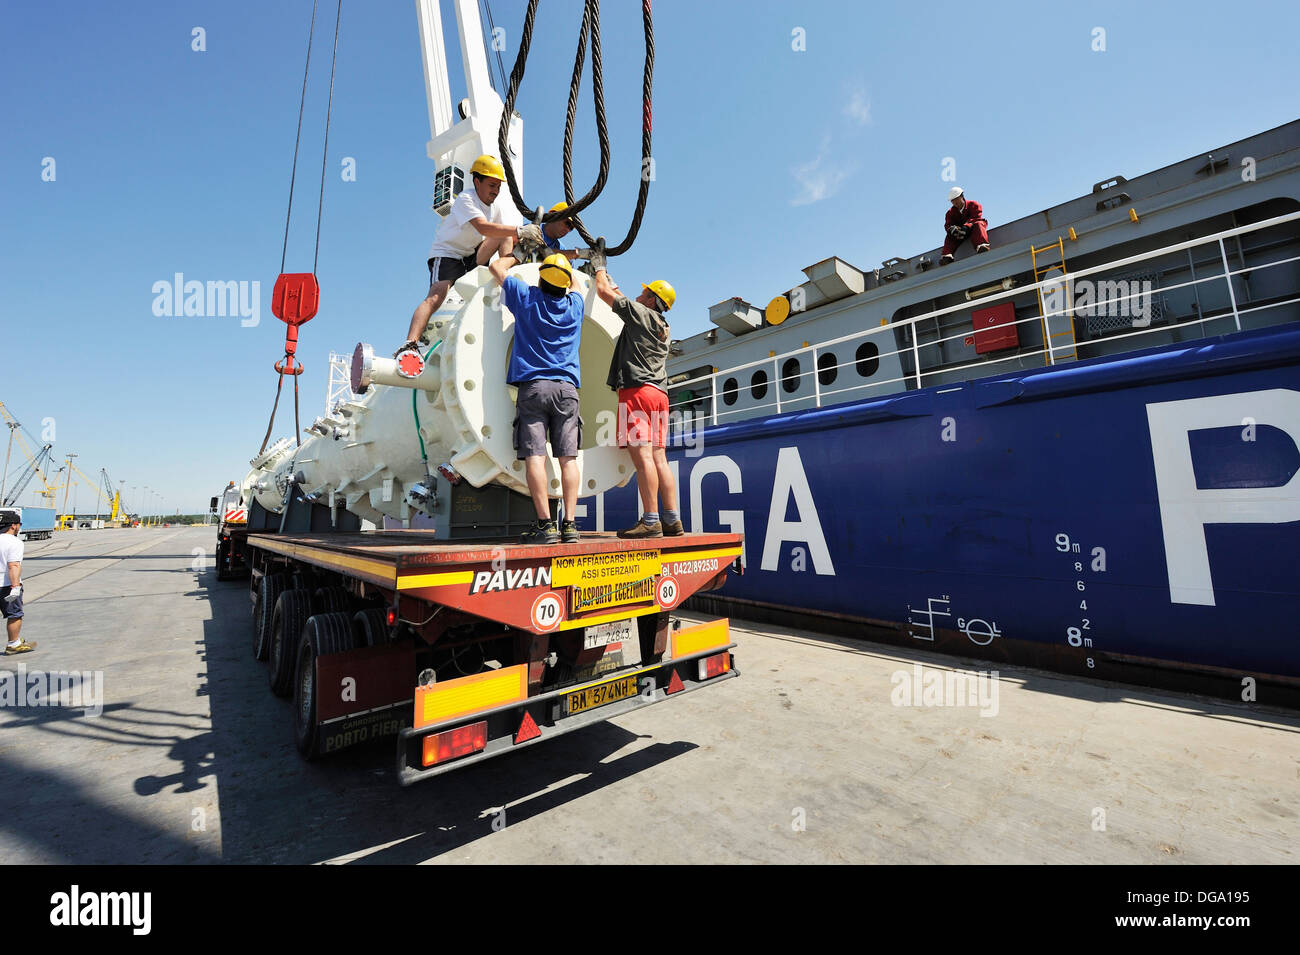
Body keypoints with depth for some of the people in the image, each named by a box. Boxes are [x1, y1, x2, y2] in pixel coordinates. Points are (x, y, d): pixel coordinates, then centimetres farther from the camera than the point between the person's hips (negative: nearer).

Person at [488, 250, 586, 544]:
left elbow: (497, 266, 24)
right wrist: (559, 259, 49)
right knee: (568, 457, -1)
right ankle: (569, 524, -3)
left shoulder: (527, 298, 6)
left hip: (533, 386, -2)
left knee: (535, 456, -7)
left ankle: (545, 525, -12)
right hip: (567, 388, 3)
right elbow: (574, 284, 38)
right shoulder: (575, 306, 12)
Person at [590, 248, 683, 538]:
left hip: (638, 389, -8)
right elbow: (622, 299, 39)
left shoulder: (641, 313, 2)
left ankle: (651, 521, -16)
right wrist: (602, 269, 46)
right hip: (659, 393, 9)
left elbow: (604, 291, 10)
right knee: (658, 458, 4)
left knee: (642, 455, -13)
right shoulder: (662, 326, 25)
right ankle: (673, 521, 3)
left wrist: (599, 266, 30)